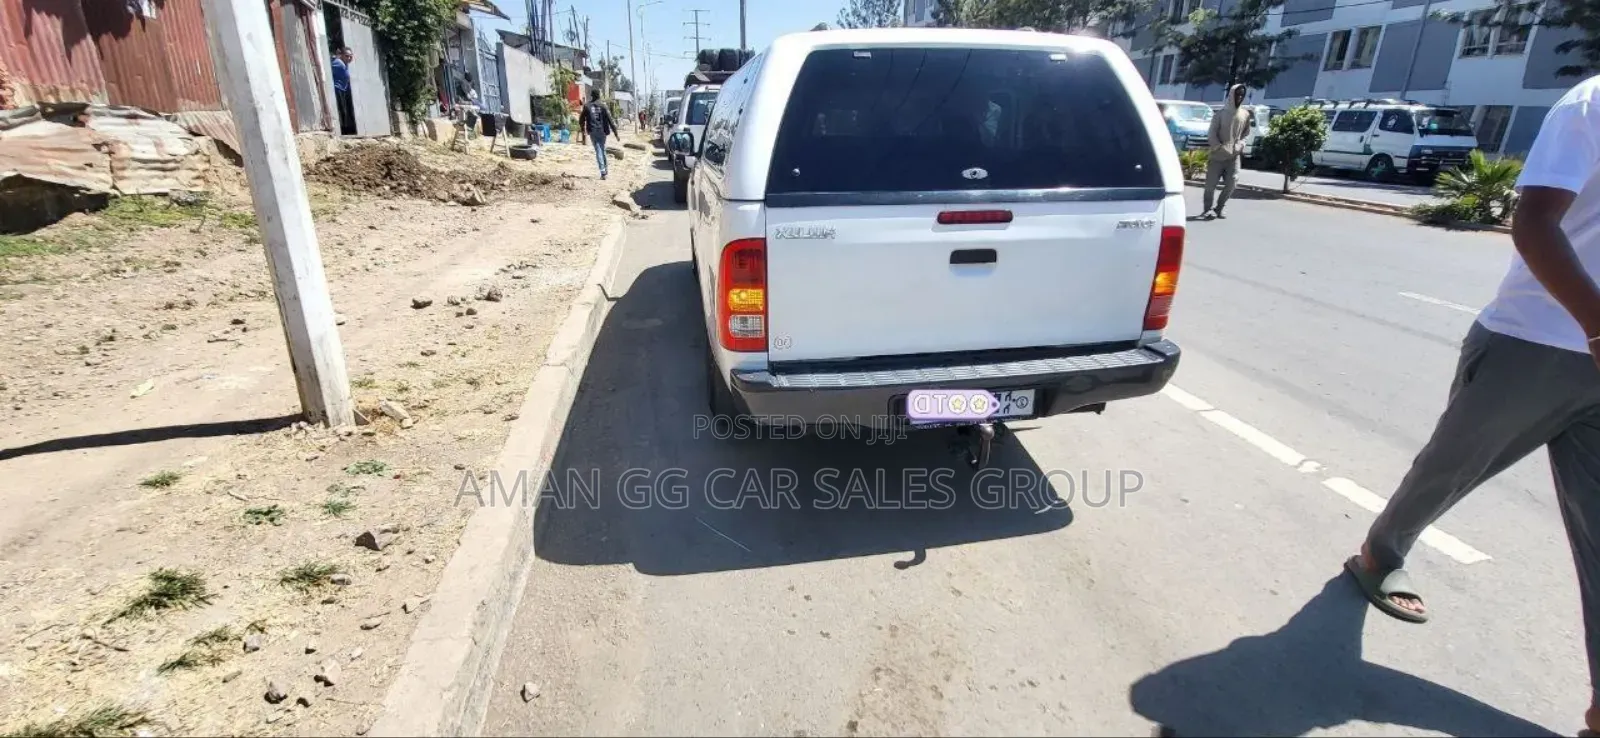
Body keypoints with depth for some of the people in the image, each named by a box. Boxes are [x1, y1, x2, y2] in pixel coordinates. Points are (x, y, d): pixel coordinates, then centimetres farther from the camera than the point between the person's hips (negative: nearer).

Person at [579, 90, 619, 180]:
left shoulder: (587, 106, 0)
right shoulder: (603, 106, -4)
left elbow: (581, 119, 8)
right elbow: (610, 120, -9)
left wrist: (582, 128, 27)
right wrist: (615, 132, -6)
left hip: (592, 132, 0)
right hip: (602, 131, 0)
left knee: (598, 151, -1)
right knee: (603, 150, 16)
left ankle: (603, 172, -14)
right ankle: (605, 170, 25)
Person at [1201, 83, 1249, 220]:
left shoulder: (1245, 115, 8)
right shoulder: (1221, 113, -4)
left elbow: (1244, 134, 16)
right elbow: (1211, 134, -7)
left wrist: (1240, 145, -1)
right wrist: (1220, 148, -14)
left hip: (1234, 156, 3)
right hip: (1217, 155, -3)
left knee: (1231, 182, -4)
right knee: (1211, 184, -4)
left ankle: (1218, 209, 9)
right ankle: (1207, 209, 9)